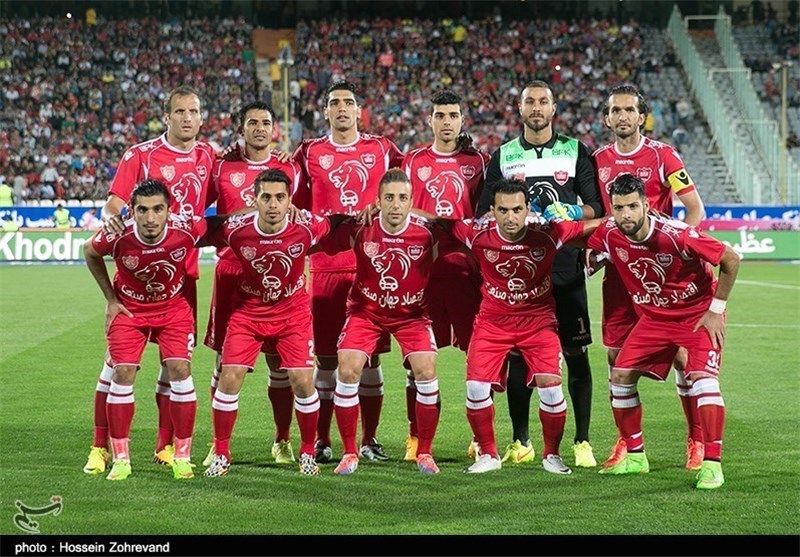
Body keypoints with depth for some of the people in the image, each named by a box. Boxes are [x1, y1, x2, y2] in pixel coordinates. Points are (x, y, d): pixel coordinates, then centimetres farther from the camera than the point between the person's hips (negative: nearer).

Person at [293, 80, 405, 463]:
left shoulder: (383, 151, 9)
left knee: (371, 355, 1)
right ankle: (321, 440, 8)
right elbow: (296, 210, 12)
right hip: (325, 267, 0)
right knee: (326, 356, 1)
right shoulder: (309, 154, 9)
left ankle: (369, 439, 9)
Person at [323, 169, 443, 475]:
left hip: (411, 313, 0)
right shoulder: (360, 229, -17)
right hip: (365, 309, 0)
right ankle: (350, 453, 2)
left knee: (427, 373, -15)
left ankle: (424, 453, 5)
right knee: (347, 371, -15)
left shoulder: (427, 232, -18)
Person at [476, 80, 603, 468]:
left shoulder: (576, 151, 9)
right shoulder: (504, 156, 11)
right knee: (517, 355, 2)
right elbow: (484, 214, 9)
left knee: (576, 353, -2)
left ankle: (582, 442, 3)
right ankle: (520, 442, 11)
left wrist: (570, 214, -14)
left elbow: (596, 207, 6)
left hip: (566, 265, -1)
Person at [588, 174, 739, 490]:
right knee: (620, 375, -1)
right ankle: (635, 457, 13)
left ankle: (712, 464, -18)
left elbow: (731, 259, -21)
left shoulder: (675, 235, -31)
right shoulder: (609, 234, -16)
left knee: (702, 377, -23)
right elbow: (590, 247, 11)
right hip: (653, 317, 6)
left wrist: (716, 310, -16)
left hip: (698, 313, -5)